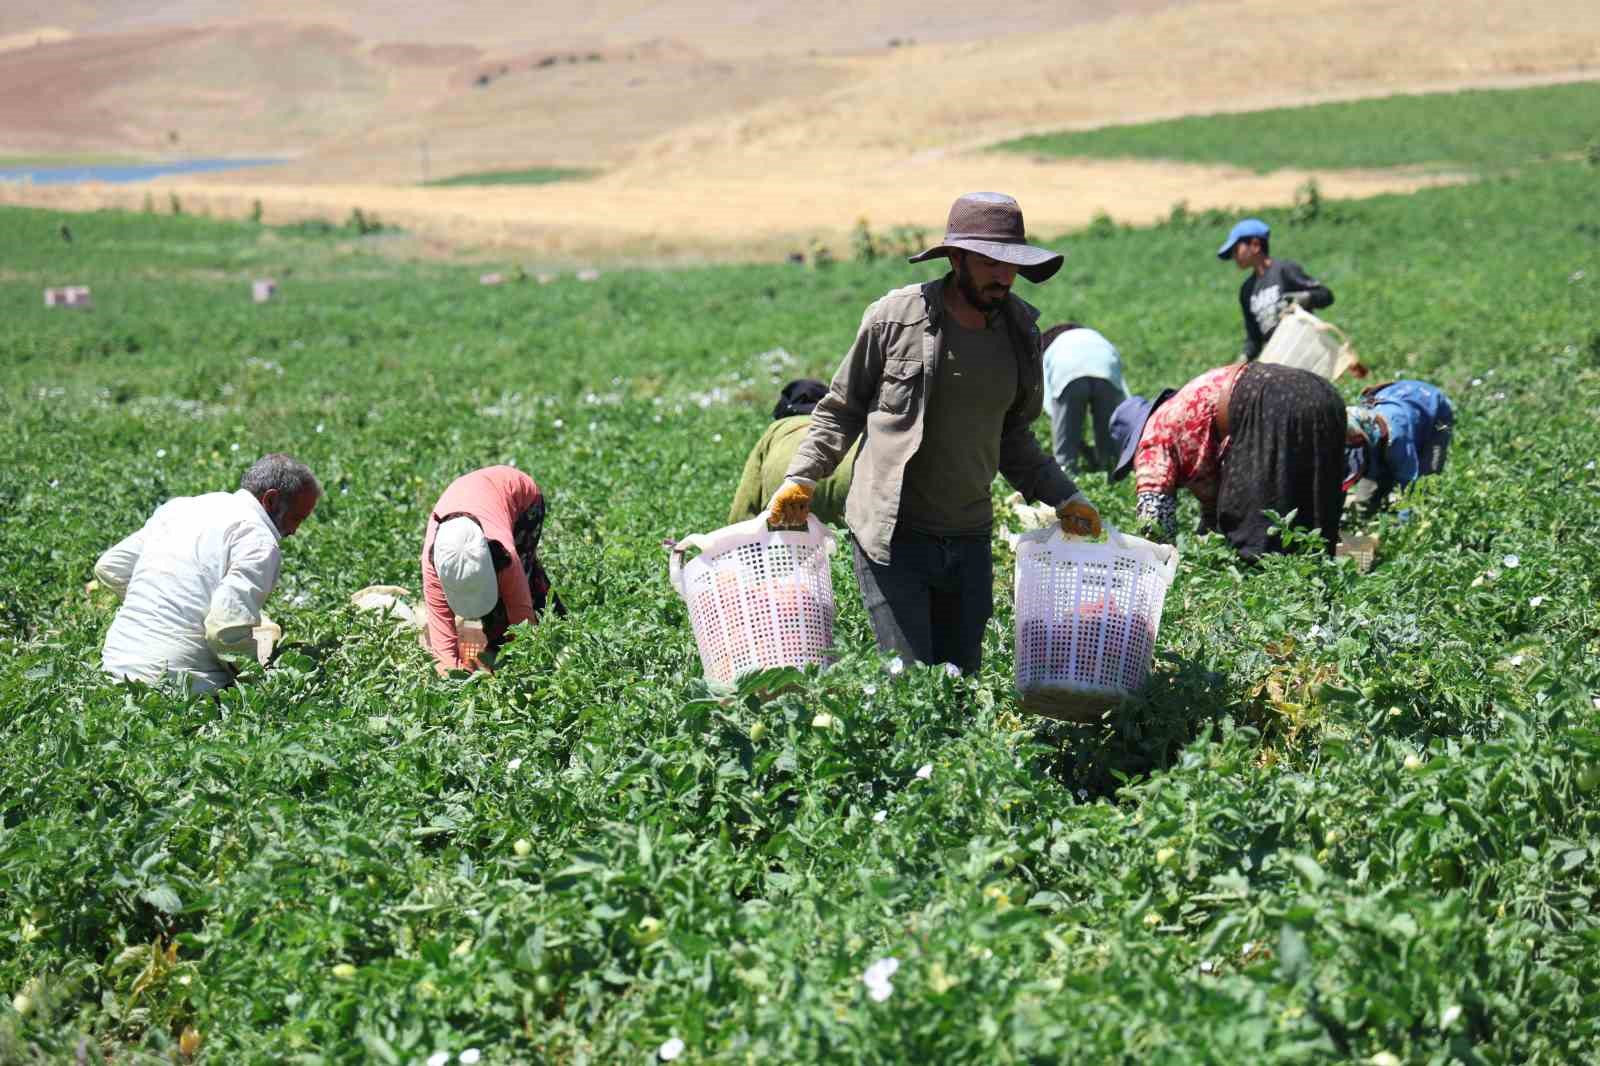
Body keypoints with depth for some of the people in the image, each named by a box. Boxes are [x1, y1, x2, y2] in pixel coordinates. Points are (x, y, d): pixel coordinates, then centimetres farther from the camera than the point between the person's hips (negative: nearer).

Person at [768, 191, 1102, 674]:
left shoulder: (1021, 333, 5)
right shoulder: (894, 318, -9)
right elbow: (841, 411, 3)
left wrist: (1064, 497, 9)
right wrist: (801, 479, -7)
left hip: (969, 539, 5)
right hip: (891, 535, -5)